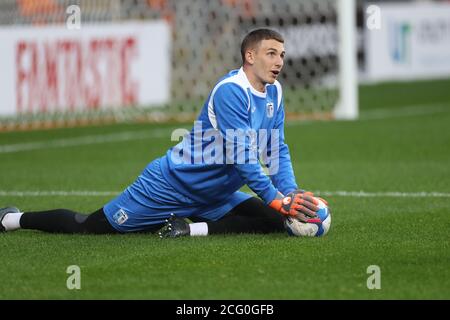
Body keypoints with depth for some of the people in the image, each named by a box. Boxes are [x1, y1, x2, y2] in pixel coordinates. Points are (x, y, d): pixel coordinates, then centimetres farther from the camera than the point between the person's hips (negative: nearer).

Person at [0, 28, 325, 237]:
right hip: (174, 186, -8)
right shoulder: (230, 91, -24)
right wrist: (277, 199, -31)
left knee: (273, 221, -10)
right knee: (88, 227, -6)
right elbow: (241, 156, -29)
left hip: (213, 196, 8)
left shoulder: (274, 92, 2)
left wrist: (291, 194, -10)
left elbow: (277, 150, 6)